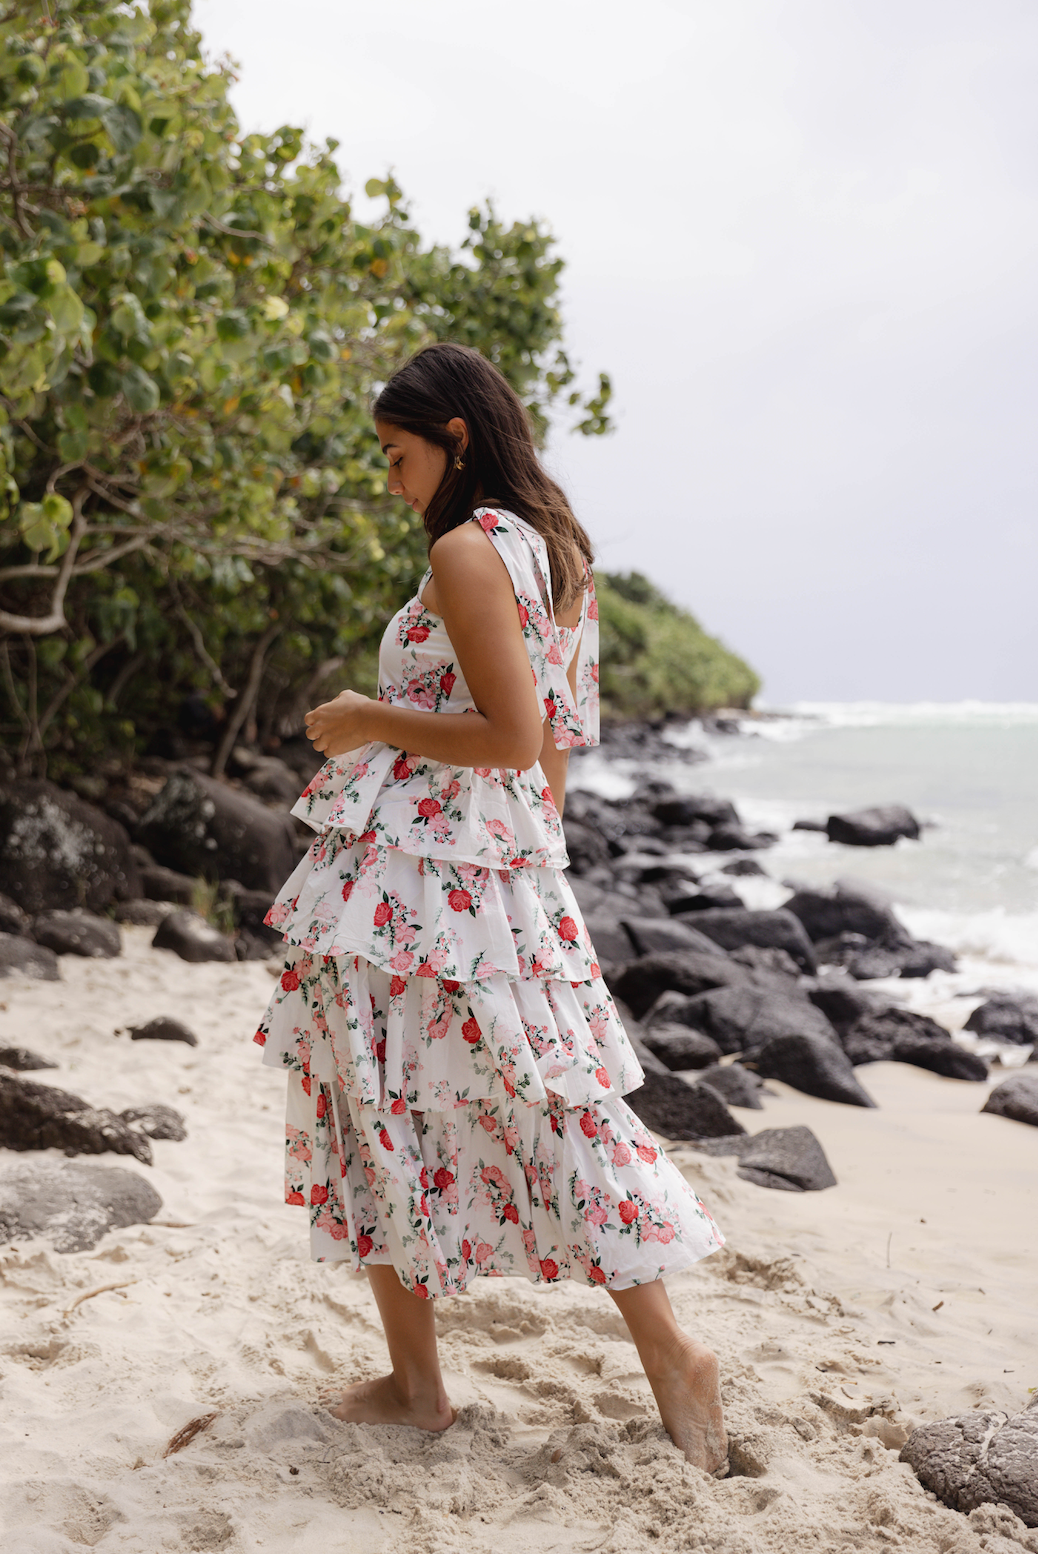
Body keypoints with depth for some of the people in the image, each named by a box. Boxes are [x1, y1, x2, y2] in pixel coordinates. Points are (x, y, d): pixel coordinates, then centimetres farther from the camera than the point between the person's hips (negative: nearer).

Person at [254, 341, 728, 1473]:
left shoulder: (467, 548, -13)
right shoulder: (560, 552, 13)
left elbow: (514, 738, -20)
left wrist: (368, 720, -10)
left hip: (414, 871, -8)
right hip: (516, 868, 8)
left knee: (383, 1109, 6)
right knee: (543, 1103, 13)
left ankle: (416, 1383, 18)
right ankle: (668, 1353, 17)